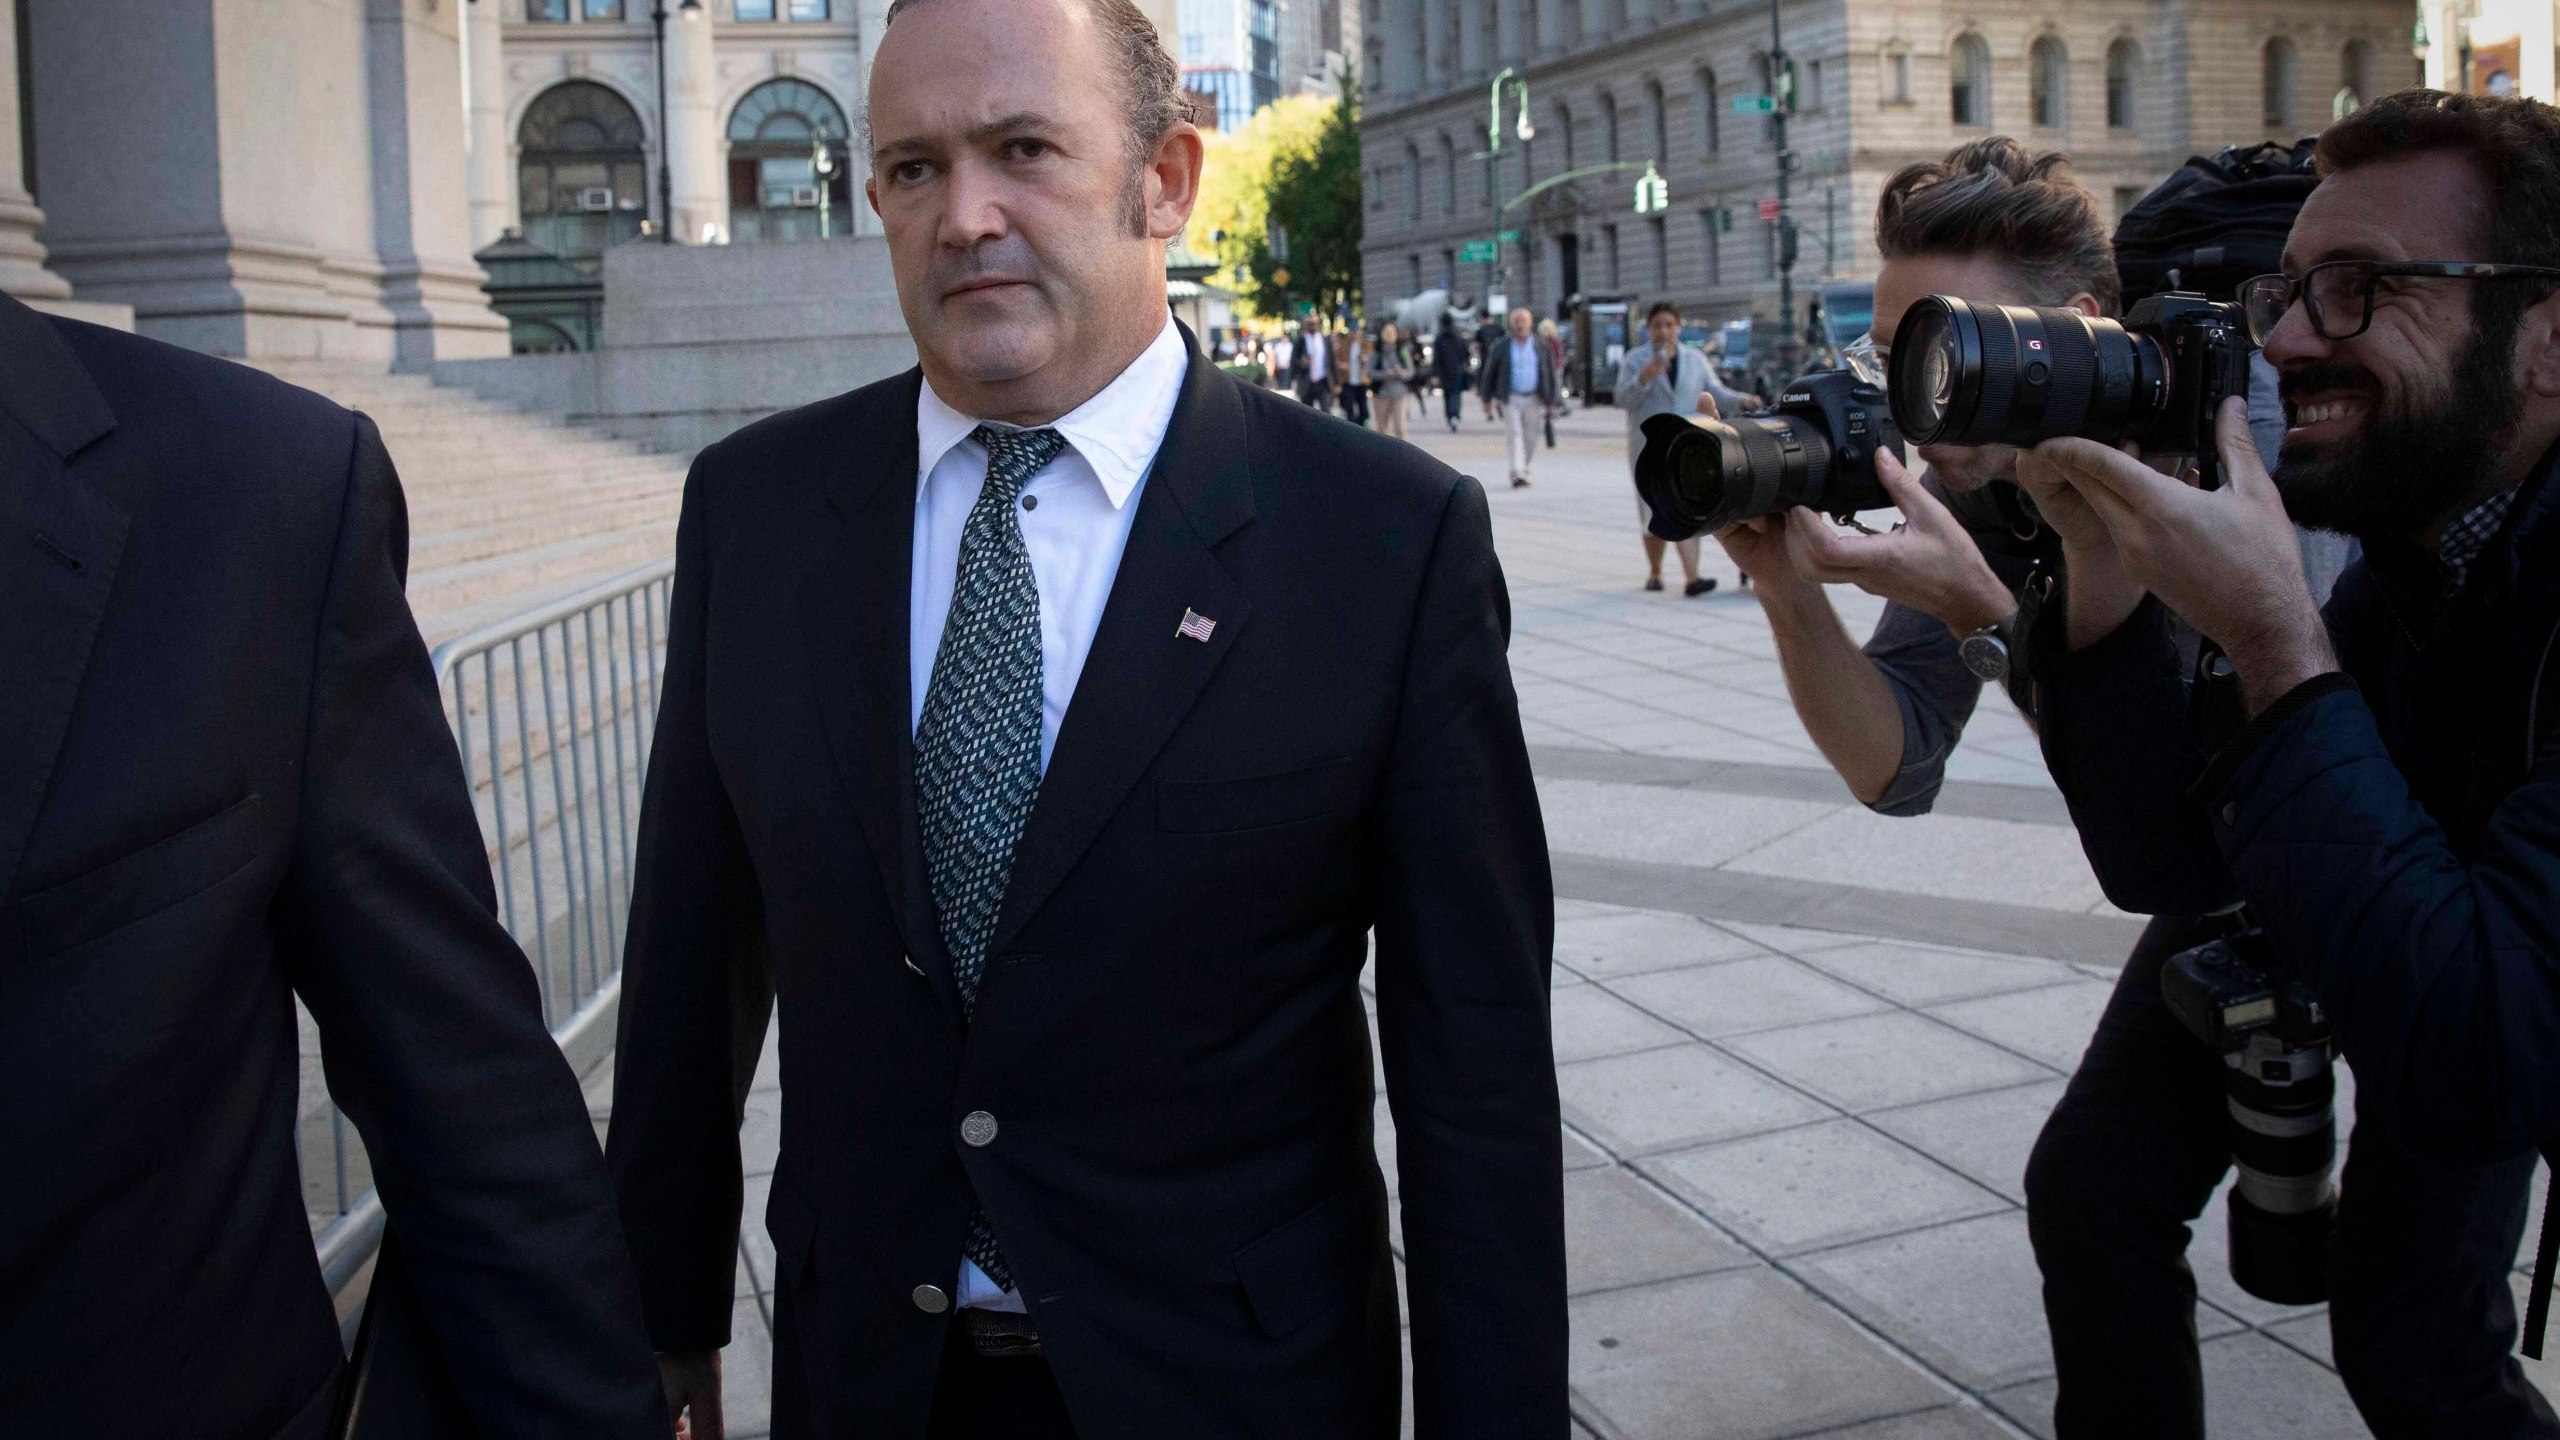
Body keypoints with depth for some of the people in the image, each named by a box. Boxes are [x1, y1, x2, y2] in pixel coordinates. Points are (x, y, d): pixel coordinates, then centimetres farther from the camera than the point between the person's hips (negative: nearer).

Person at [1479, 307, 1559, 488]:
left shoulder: (1541, 347, 5)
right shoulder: (1501, 347, 2)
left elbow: (1550, 375, 8)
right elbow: (1488, 373, 9)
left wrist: (1550, 401, 4)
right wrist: (1487, 398, 8)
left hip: (1533, 399, 2)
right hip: (1511, 399, -2)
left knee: (1530, 438, 6)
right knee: (1515, 435, -12)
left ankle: (1524, 471, 22)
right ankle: (1517, 474, -19)